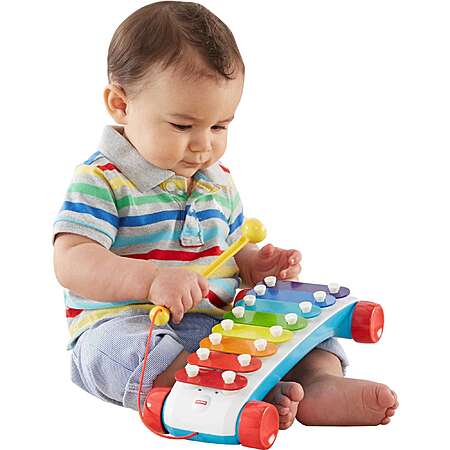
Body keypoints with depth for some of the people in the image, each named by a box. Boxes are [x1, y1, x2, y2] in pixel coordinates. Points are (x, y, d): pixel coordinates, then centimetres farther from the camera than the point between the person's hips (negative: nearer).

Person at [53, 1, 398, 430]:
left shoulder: (219, 182, 14)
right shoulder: (100, 180, -8)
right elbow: (71, 262, -20)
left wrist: (256, 263, 0)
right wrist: (152, 279, -36)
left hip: (219, 324, 6)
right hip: (124, 327, -6)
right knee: (111, 346, -39)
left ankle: (320, 381, -34)